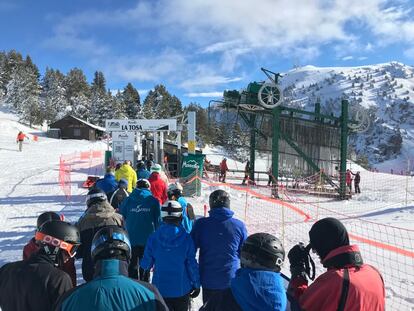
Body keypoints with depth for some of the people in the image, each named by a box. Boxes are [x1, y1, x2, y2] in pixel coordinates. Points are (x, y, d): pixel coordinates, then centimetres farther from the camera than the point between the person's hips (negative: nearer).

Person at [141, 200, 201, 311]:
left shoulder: (153, 238, -13)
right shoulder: (186, 238, -15)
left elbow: (146, 265, -5)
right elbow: (192, 264, -11)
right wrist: (196, 284, 4)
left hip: (160, 289, 1)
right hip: (182, 289, 0)